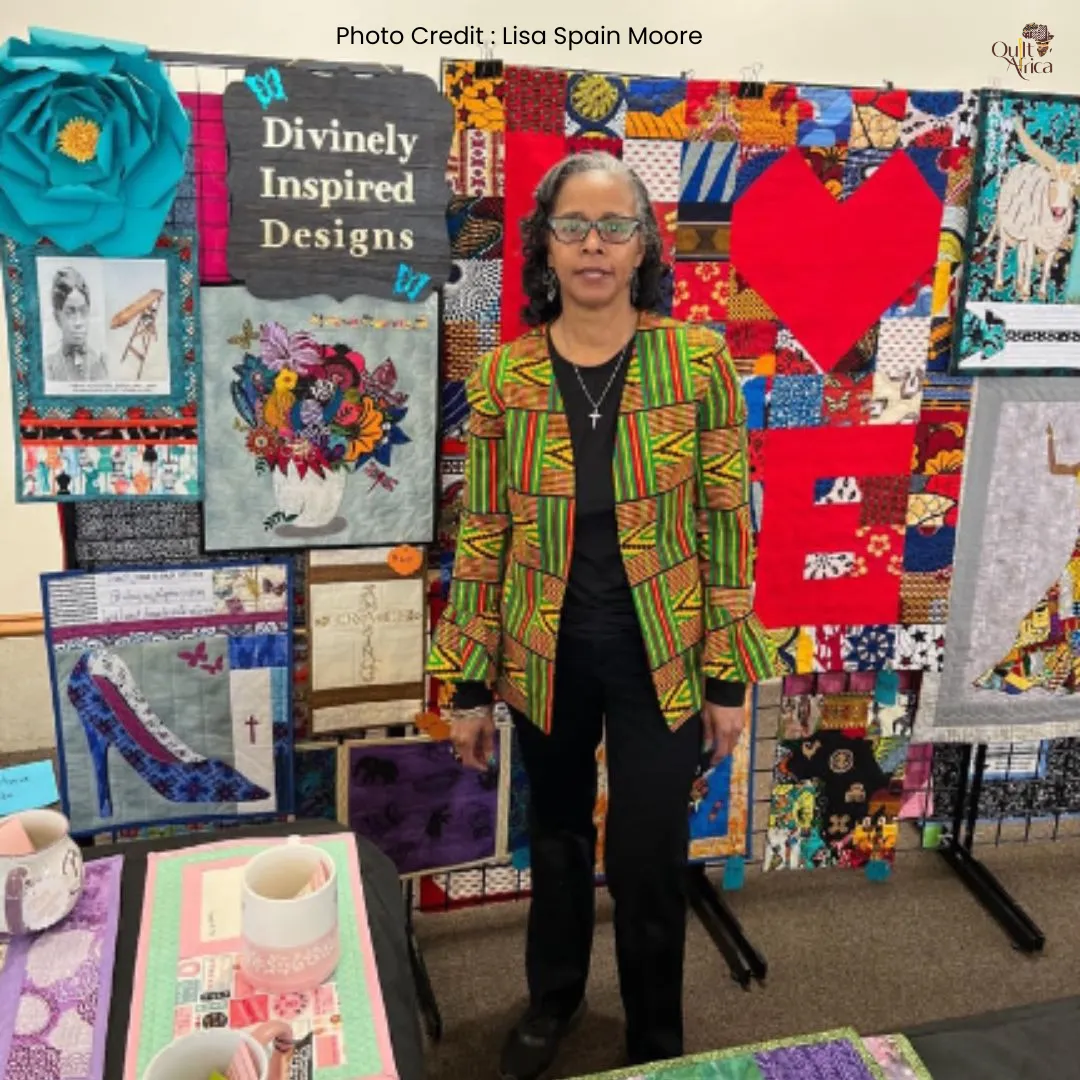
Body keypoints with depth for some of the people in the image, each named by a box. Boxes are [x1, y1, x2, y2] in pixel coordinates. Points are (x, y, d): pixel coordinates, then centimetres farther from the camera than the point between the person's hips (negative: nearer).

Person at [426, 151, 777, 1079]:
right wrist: (469, 685, 0)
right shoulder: (503, 375, -5)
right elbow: (483, 537, -2)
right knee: (556, 837, 21)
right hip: (547, 654, 2)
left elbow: (726, 522, -5)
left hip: (662, 654, -1)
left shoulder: (700, 360, -9)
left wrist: (730, 675, -5)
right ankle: (554, 997, 48)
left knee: (647, 860, 7)